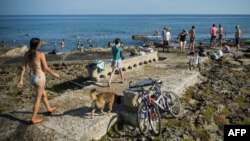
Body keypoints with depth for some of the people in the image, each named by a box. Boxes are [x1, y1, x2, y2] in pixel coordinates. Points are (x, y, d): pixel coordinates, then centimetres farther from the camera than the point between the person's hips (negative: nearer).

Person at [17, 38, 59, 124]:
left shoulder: (27, 54, 0)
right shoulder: (41, 54, -18)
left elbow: (23, 67, 0)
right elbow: (45, 68, -13)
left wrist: (21, 80, 3)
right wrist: (54, 74, 3)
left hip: (31, 77, 7)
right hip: (39, 77, -7)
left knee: (43, 94, 27)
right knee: (38, 99, 5)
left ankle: (49, 108, 47)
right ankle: (33, 119, 12)